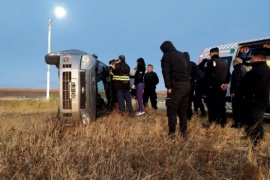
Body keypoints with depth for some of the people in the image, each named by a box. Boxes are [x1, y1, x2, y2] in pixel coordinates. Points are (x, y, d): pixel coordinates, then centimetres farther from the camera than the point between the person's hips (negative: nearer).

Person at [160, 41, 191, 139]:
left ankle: (172, 132, -1)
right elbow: (185, 69, 20)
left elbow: (166, 72, -12)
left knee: (172, 109, 0)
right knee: (183, 110, 12)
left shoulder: (166, 57, -1)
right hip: (187, 84, 7)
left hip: (176, 85, -7)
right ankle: (184, 131, 13)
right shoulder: (181, 55, 21)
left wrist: (168, 86, -14)